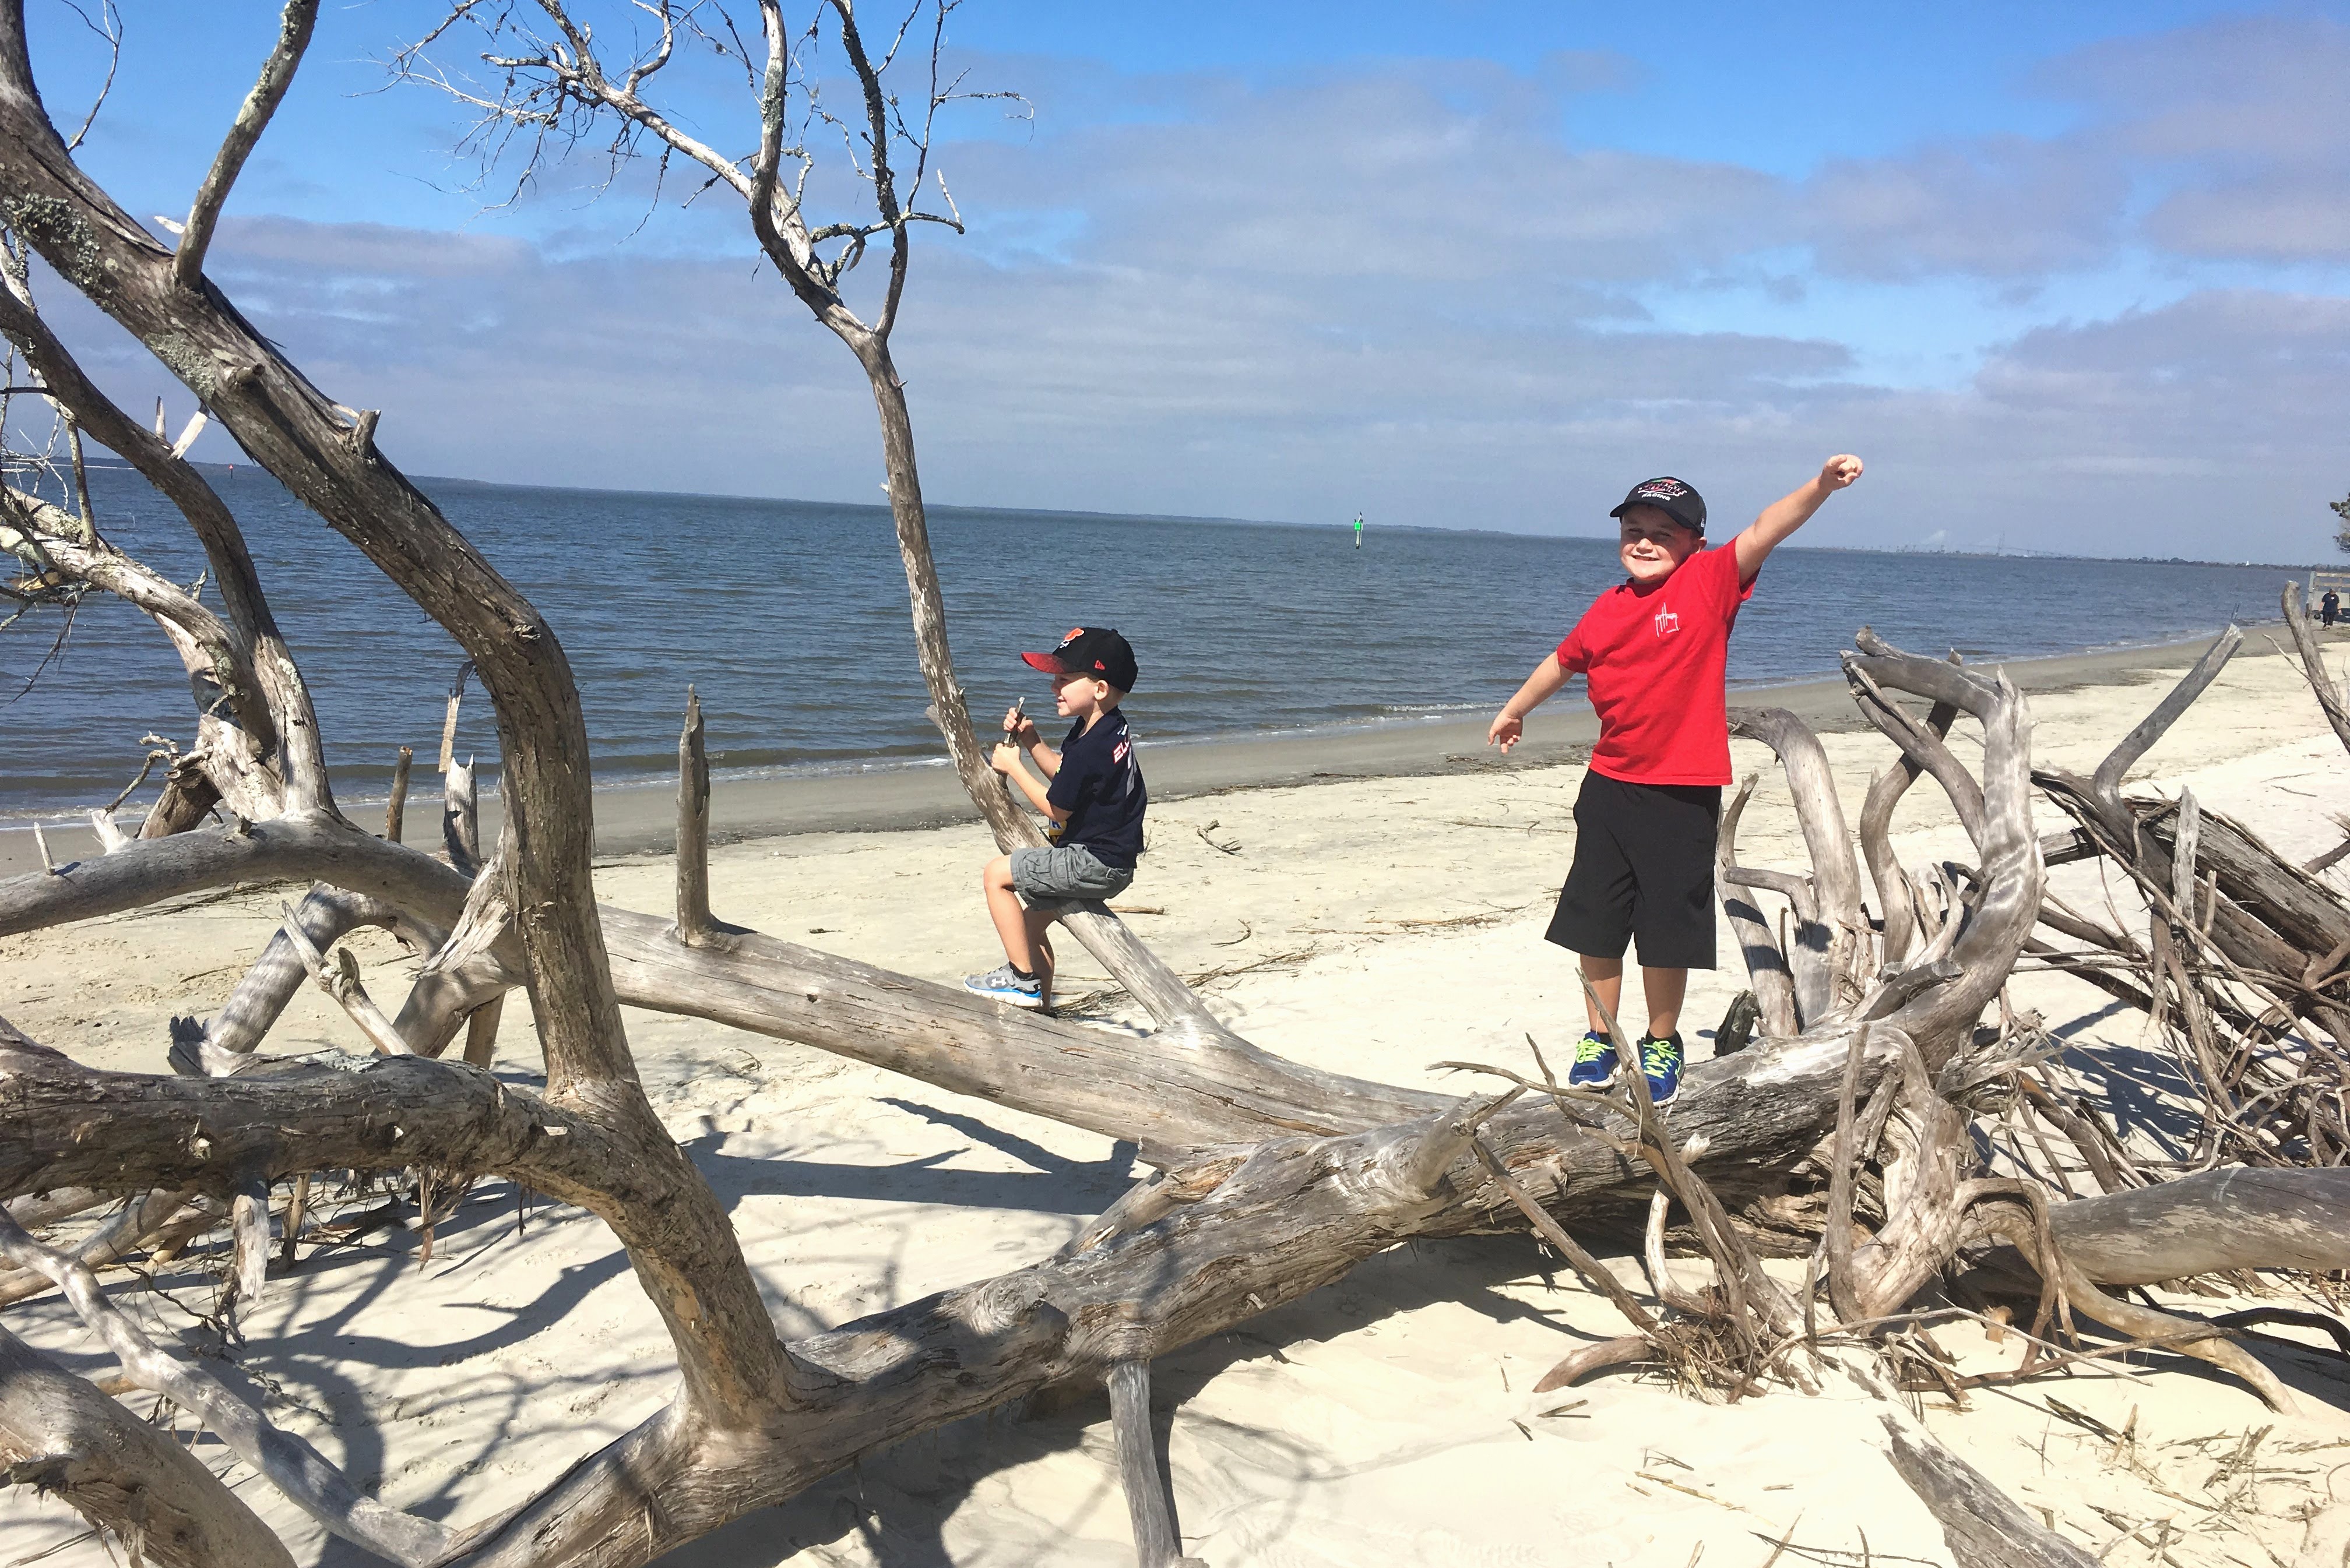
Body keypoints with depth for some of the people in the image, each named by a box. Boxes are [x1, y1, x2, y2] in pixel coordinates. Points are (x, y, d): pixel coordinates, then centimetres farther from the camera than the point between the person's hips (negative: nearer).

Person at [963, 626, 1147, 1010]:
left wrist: (1013, 766, -4)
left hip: (1095, 863, -11)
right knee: (1032, 923, 21)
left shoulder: (1090, 749, -24)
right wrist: (1031, 741, 6)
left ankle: (1023, 979, -2)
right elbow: (1062, 773, 21)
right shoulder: (1108, 728, 8)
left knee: (996, 874, -6)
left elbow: (1056, 807, -13)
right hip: (1108, 862, 11)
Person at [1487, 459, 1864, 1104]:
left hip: (1683, 793, -4)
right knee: (1595, 923, 11)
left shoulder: (1710, 582, -5)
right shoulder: (1609, 608, 8)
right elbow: (1564, 661, 26)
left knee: (1667, 931, 4)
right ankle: (1600, 1039, 29)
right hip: (1608, 787, 5)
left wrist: (1821, 485, -37)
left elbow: (1765, 530, -22)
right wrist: (1515, 709, 39)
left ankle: (1661, 1045, 25)